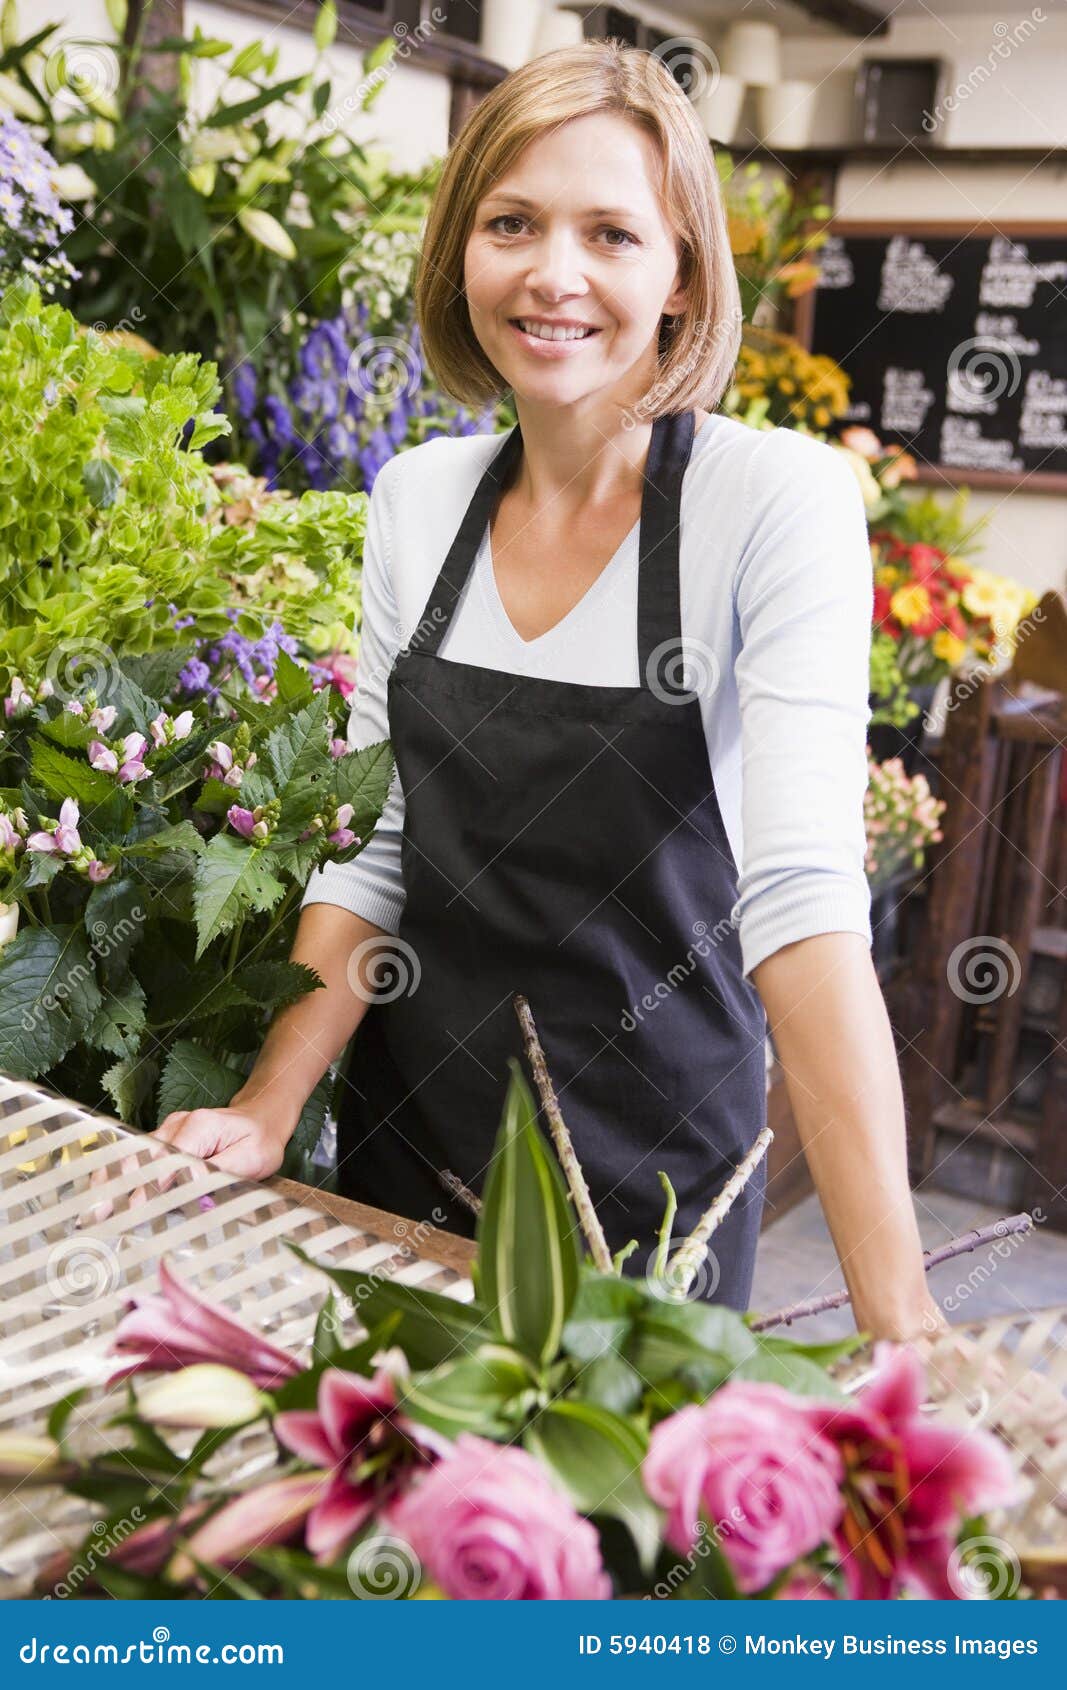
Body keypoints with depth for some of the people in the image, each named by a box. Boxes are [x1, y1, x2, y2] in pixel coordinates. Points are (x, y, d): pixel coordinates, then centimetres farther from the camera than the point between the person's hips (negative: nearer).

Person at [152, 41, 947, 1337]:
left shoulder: (779, 500, -16)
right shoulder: (416, 498, -2)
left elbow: (804, 889, -25)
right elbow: (373, 845, 2)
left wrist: (895, 1315, -31)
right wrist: (268, 1110, -8)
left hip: (654, 1178, -4)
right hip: (404, 1149, 5)